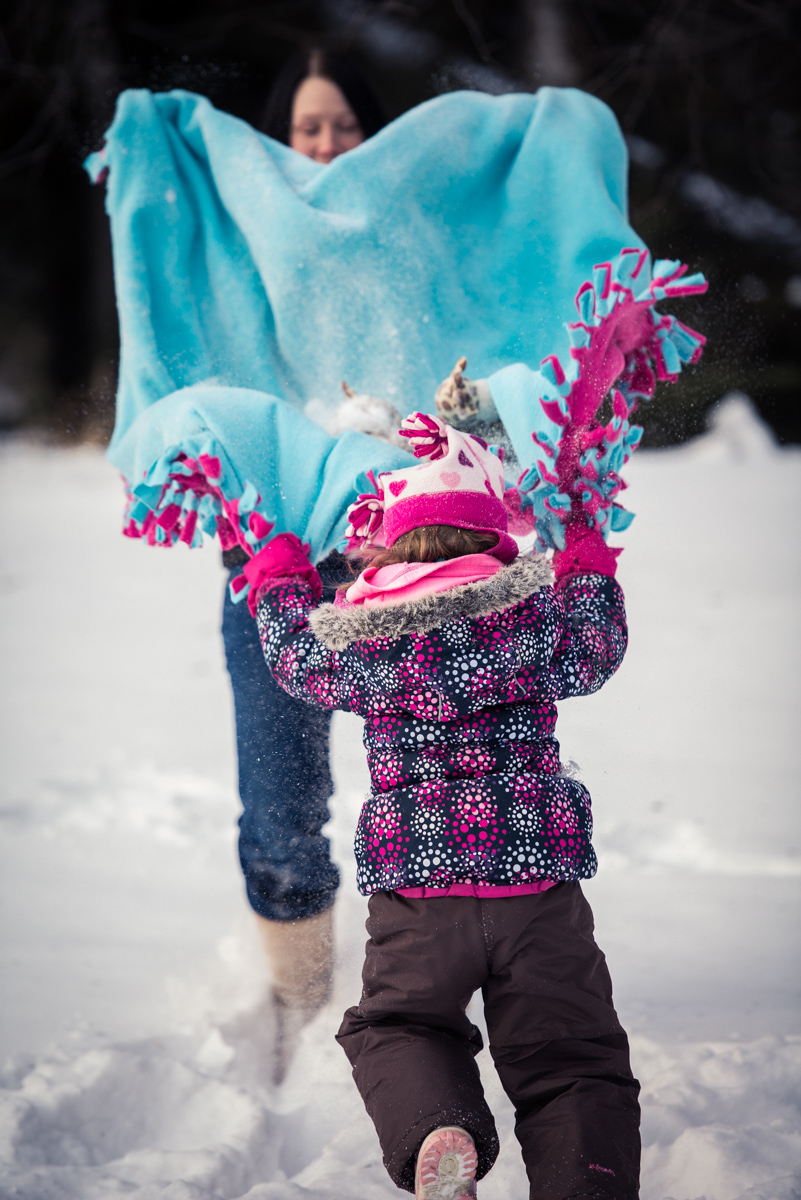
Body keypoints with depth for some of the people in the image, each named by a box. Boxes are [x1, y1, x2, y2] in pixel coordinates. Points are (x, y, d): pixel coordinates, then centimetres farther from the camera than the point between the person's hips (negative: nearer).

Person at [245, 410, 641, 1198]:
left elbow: (292, 652, 23)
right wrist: (586, 553, 35)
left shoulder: (358, 636, 1)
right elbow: (595, 650, 20)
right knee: (571, 1058, 8)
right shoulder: (535, 607, 0)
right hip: (538, 876, 0)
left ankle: (435, 1134, -13)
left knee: (395, 1024, 18)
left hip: (415, 886, 0)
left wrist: (278, 566, 41)